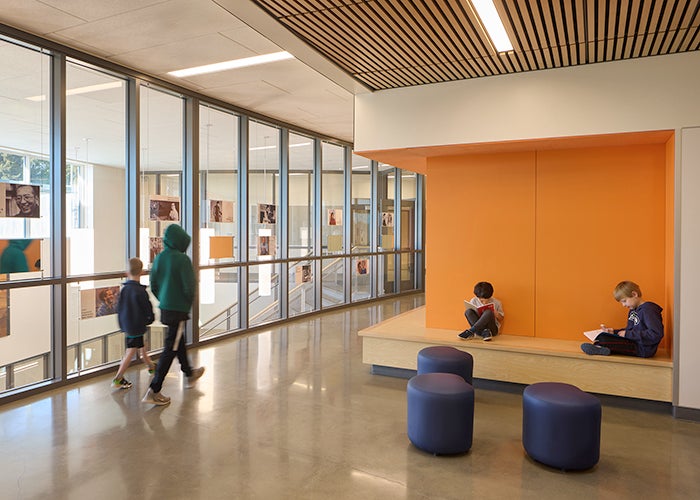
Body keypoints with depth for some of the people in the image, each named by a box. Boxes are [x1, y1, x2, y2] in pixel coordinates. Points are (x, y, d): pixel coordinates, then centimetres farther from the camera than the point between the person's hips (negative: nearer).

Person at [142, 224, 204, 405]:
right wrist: (189, 305, -1)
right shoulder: (182, 259, -17)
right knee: (171, 349, -2)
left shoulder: (159, 258, 5)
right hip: (179, 309, -8)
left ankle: (189, 374, 44)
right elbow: (189, 287, -18)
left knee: (179, 341, 24)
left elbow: (153, 286, 10)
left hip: (164, 308, 8)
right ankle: (153, 391, 0)